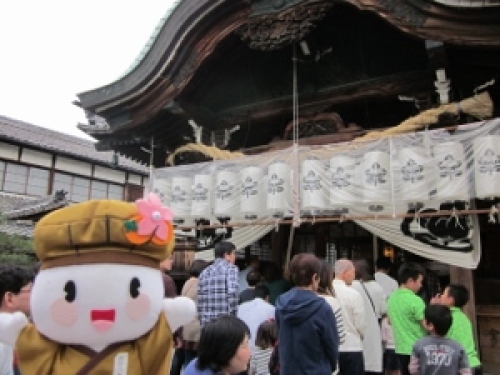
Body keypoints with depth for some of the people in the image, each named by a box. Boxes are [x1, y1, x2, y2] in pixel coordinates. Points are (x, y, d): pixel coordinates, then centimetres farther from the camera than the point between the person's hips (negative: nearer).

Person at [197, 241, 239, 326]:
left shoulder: (204, 272, 15)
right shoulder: (230, 268, -3)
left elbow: (199, 301, 12)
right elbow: (232, 292, -18)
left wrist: (201, 321, 16)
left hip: (206, 322, 6)